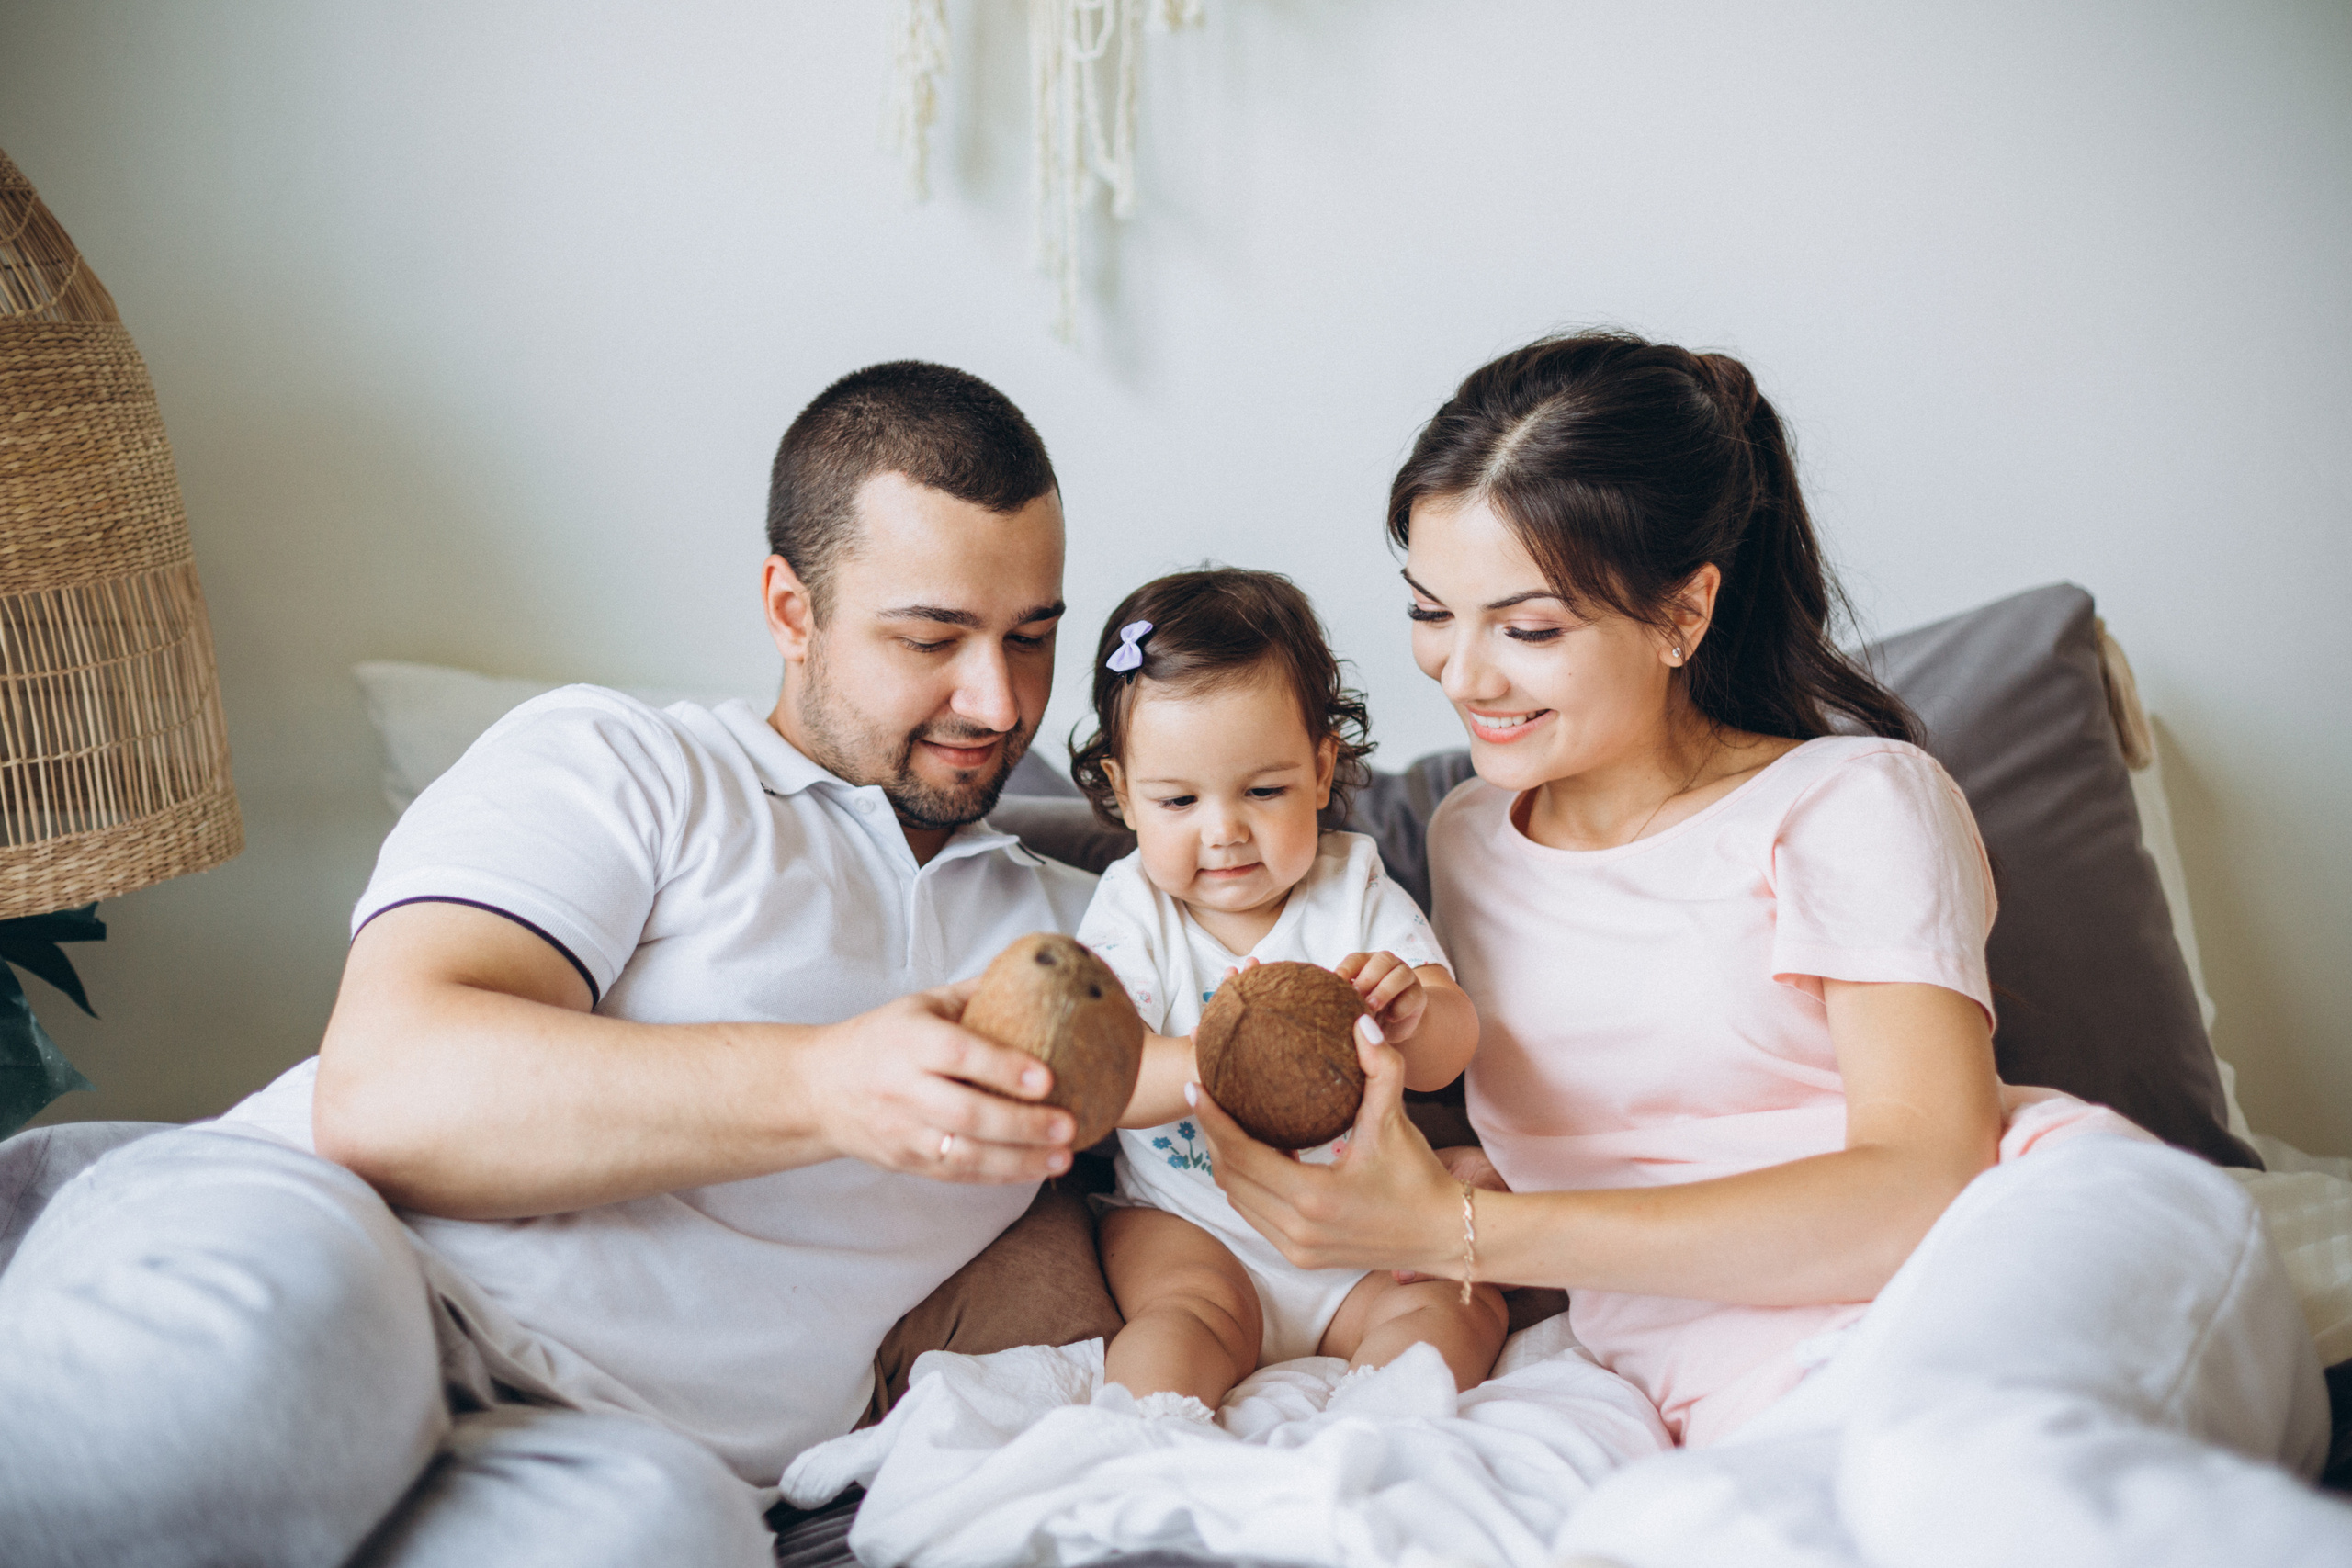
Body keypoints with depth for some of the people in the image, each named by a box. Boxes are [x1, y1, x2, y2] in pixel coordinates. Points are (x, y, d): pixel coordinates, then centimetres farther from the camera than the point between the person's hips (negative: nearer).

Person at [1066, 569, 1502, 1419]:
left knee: (1458, 1310, -18)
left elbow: (1447, 1054, -11)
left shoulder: (1355, 889, -3)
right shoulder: (1133, 913, -8)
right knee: (1191, 1315, -29)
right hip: (1191, 1222, -2)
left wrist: (1411, 1010, -38)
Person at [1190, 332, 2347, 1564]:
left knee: (1954, 1455, -42)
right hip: (1758, 1409, 3)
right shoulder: (1464, 840, 22)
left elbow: (1926, 1183, -11)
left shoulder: (1854, 805, 5)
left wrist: (1461, 1232, -15)